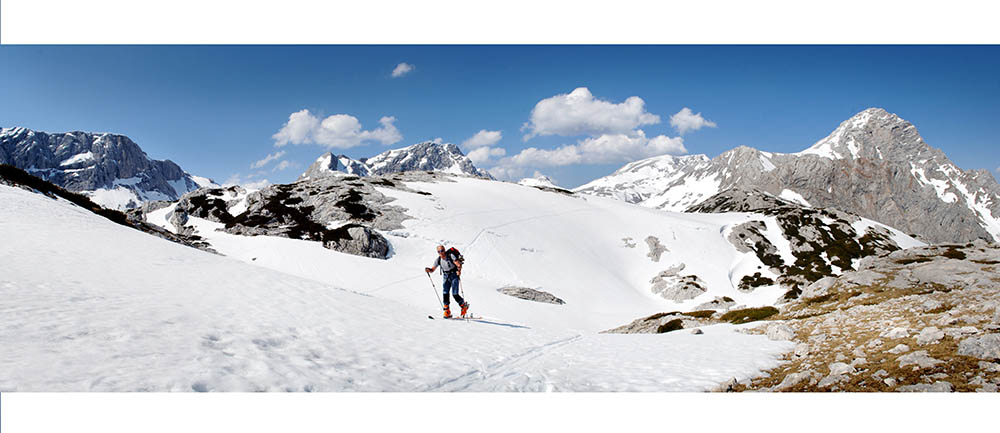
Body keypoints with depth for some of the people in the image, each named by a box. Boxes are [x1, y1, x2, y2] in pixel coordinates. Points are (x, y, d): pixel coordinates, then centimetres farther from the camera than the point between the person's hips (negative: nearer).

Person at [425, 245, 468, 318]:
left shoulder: (450, 256, -17)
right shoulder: (438, 260, -3)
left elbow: (459, 264, -25)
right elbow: (433, 269, 2)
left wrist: (459, 270, -46)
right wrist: (428, 270, -20)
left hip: (454, 275, -4)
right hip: (446, 277, 4)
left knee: (455, 294, -11)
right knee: (445, 293, -11)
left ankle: (464, 306, 15)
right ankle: (447, 312, -4)